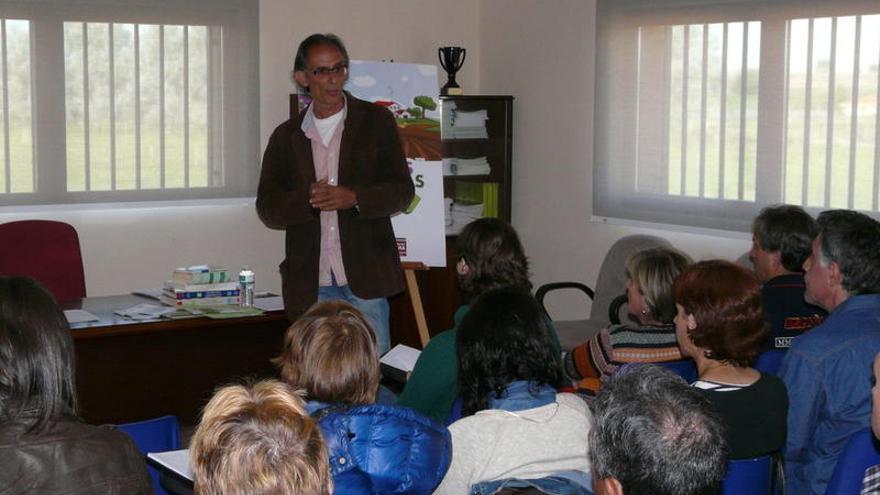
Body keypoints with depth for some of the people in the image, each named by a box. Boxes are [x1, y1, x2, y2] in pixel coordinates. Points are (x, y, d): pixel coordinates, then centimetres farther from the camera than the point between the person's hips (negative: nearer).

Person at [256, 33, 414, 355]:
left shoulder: (376, 121, 7)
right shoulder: (286, 136, 11)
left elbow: (402, 190, 1)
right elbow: (267, 208, 5)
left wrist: (353, 198, -17)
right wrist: (308, 200, -15)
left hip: (365, 279, -2)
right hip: (310, 285, 2)